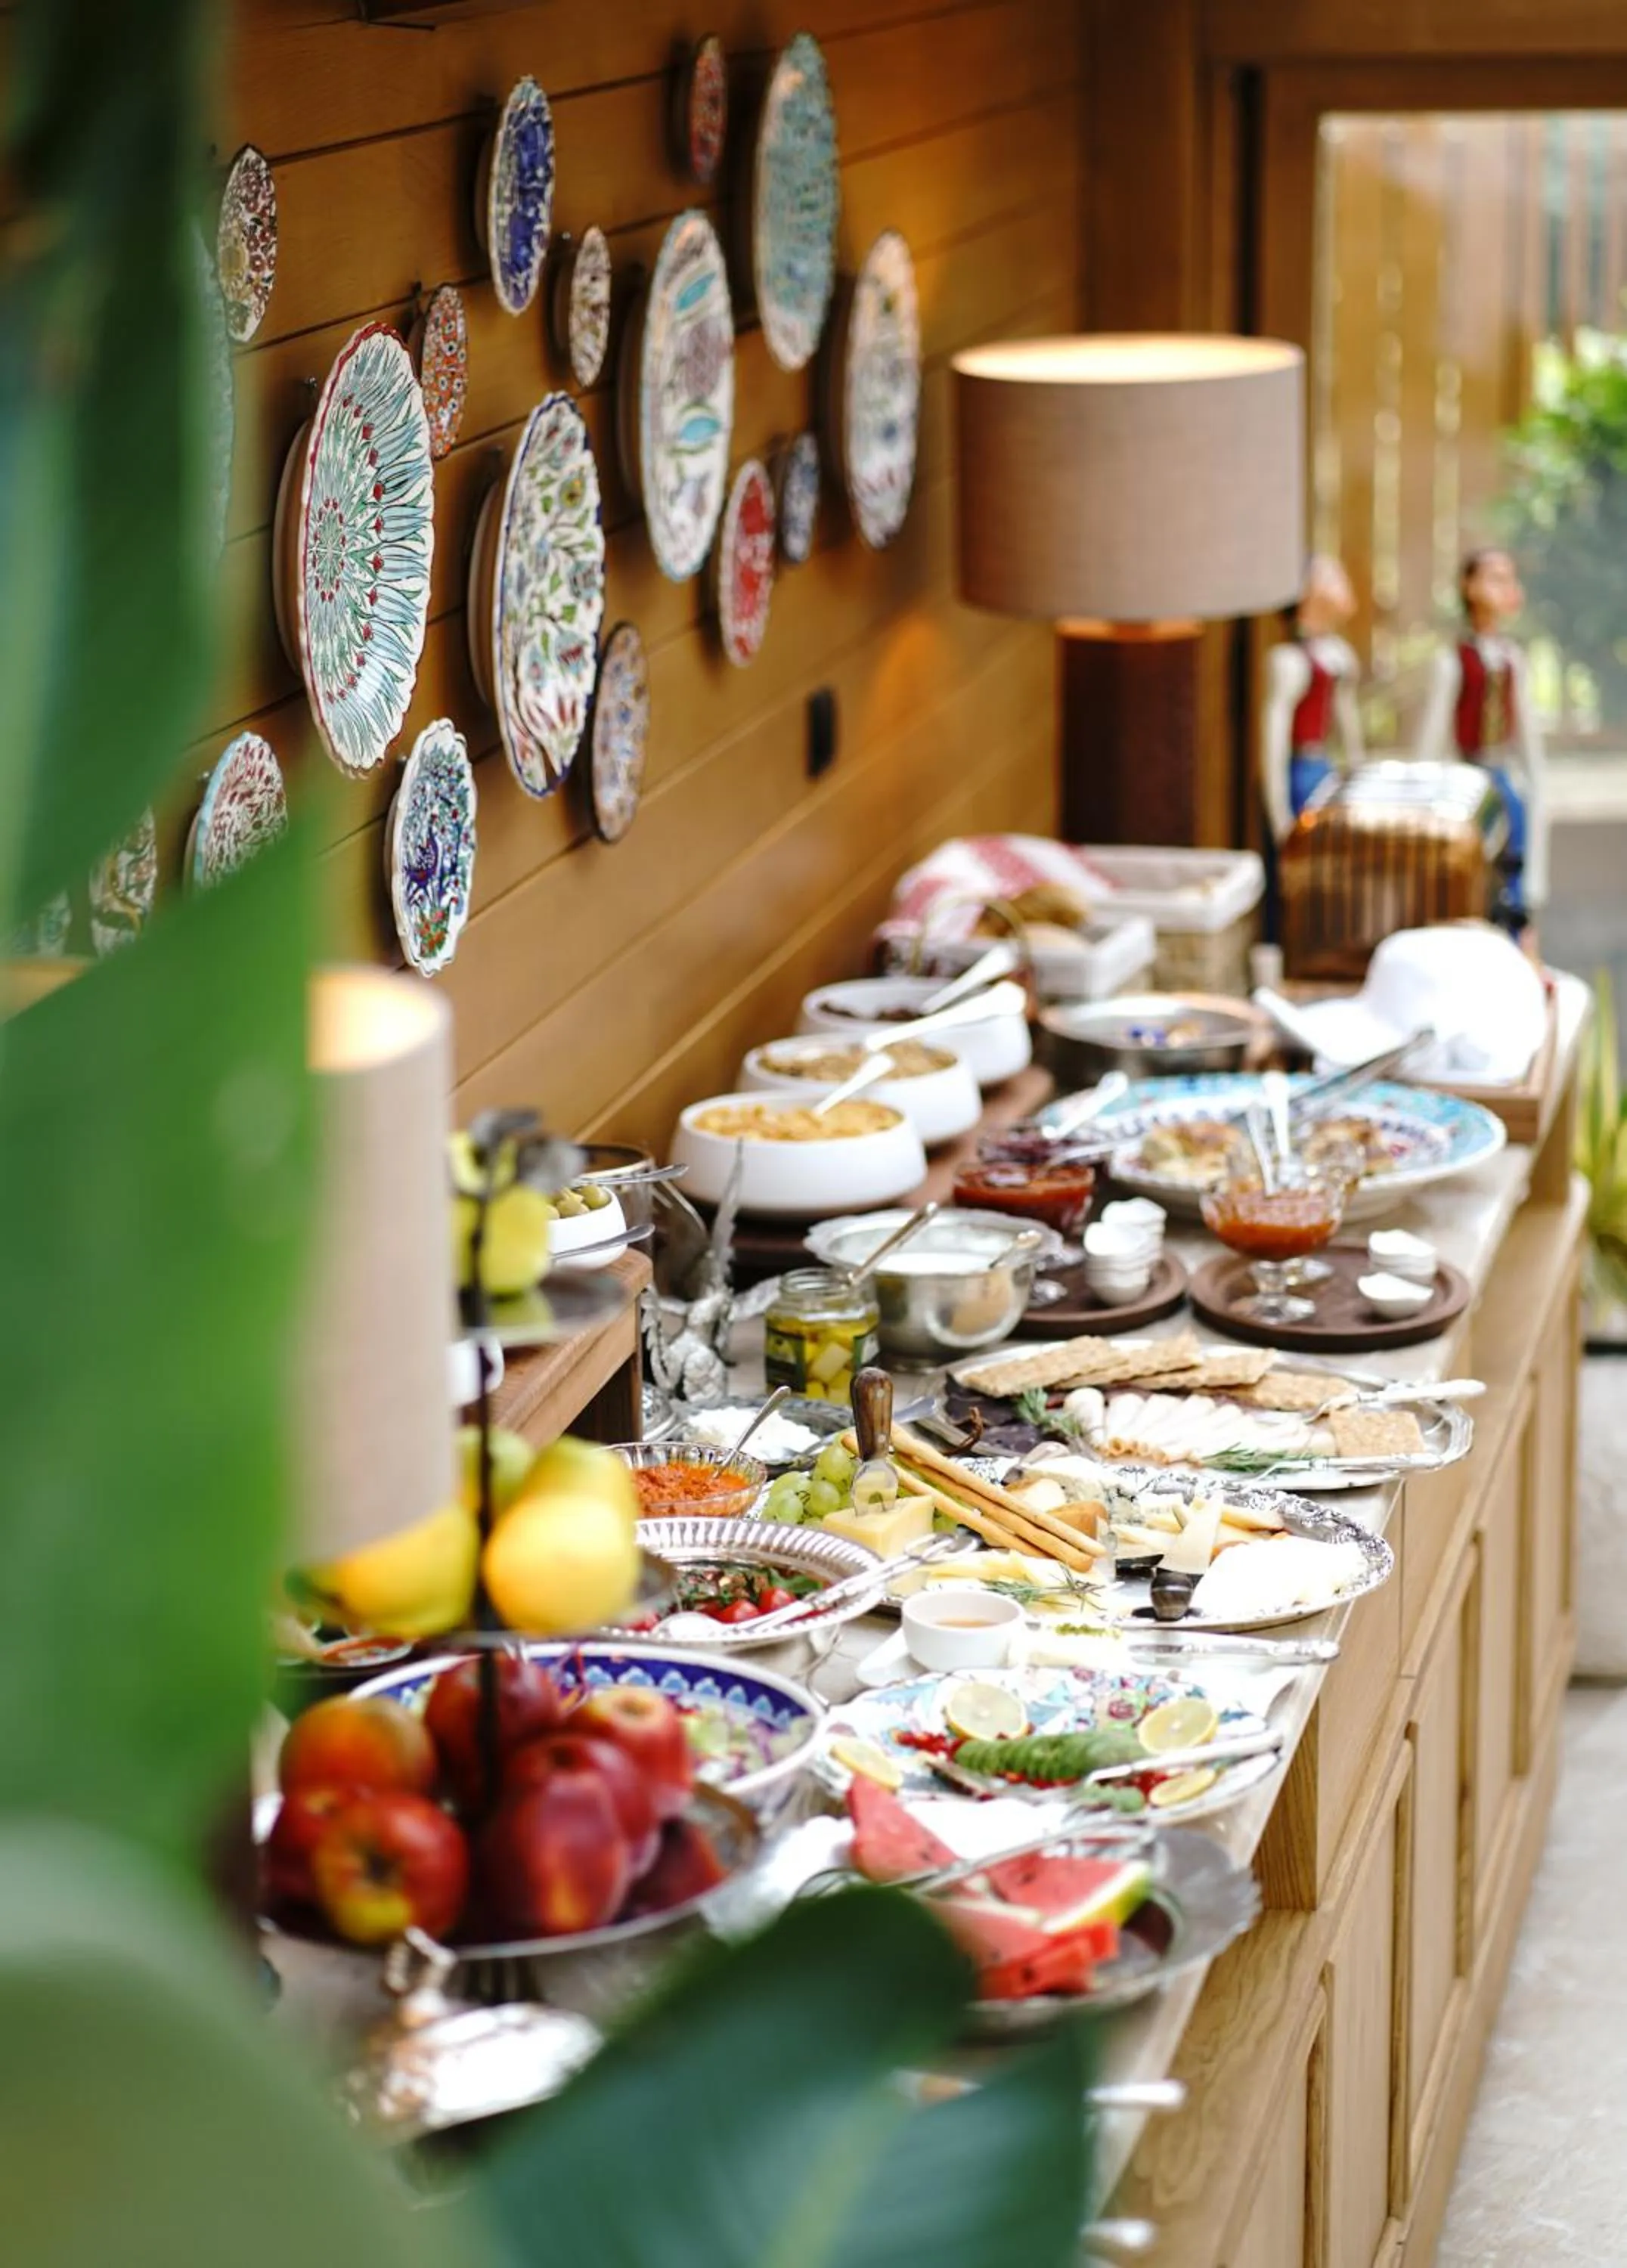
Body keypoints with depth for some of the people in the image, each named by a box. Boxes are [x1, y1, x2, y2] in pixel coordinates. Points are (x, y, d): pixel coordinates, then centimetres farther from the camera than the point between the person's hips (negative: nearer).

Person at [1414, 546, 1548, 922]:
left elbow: (1528, 732, 15)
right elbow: (1433, 732, -7)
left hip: (1511, 786, 5)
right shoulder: (1454, 660, -8)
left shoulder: (1513, 658, 8)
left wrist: (1536, 794, 16)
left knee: (1515, 904, 7)